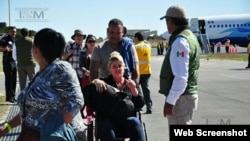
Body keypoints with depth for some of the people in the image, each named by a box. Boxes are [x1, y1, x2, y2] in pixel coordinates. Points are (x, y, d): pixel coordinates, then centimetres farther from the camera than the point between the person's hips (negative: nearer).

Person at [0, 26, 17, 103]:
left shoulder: (14, 40, 15)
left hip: (14, 61, 8)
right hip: (8, 61, -8)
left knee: (14, 80, 11)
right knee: (8, 80, -5)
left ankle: (13, 96, 20)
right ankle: (9, 97, -2)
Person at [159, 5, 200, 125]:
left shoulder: (180, 41, -18)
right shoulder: (189, 36, 14)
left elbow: (181, 76, -25)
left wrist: (170, 101, -24)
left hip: (181, 97, -10)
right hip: (189, 94, 10)